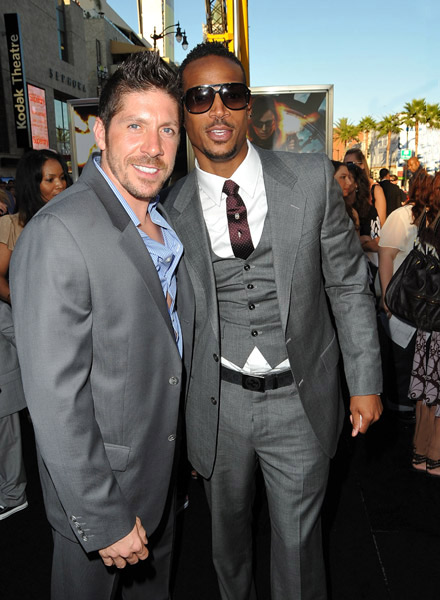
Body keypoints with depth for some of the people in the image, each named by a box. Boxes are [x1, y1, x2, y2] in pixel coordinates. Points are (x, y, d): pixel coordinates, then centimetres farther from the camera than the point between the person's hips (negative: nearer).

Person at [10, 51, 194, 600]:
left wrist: (188, 453, 13)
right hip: (98, 493, -7)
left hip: (162, 476, 8)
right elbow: (55, 399, -26)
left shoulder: (163, 223, 2)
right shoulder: (58, 234, -26)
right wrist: (103, 519, -20)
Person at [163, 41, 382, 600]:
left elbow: (348, 284, 0)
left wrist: (365, 382, 0)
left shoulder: (312, 177, -6)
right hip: (216, 403, 1)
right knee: (228, 535, 24)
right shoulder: (170, 209, -6)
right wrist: (176, 419, 7)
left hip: (301, 399, -1)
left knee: (298, 541, 17)